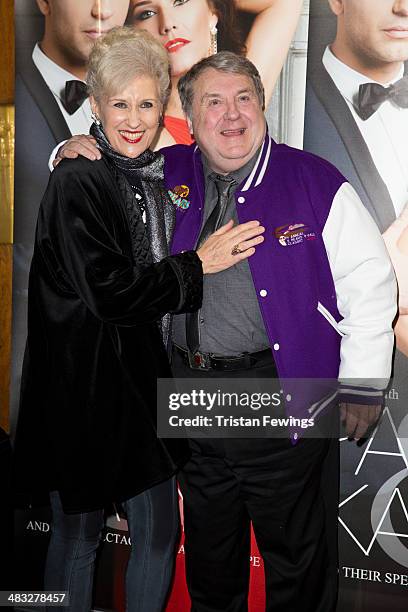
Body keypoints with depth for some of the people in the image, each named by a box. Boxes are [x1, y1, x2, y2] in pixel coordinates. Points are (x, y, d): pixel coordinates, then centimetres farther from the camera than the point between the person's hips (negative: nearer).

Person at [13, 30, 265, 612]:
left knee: (160, 530, 14)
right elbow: (108, 292, -21)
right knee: (78, 535, 10)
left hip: (143, 382, 6)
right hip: (82, 386, -6)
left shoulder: (158, 178, 8)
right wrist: (198, 264, -15)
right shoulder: (76, 181, -13)